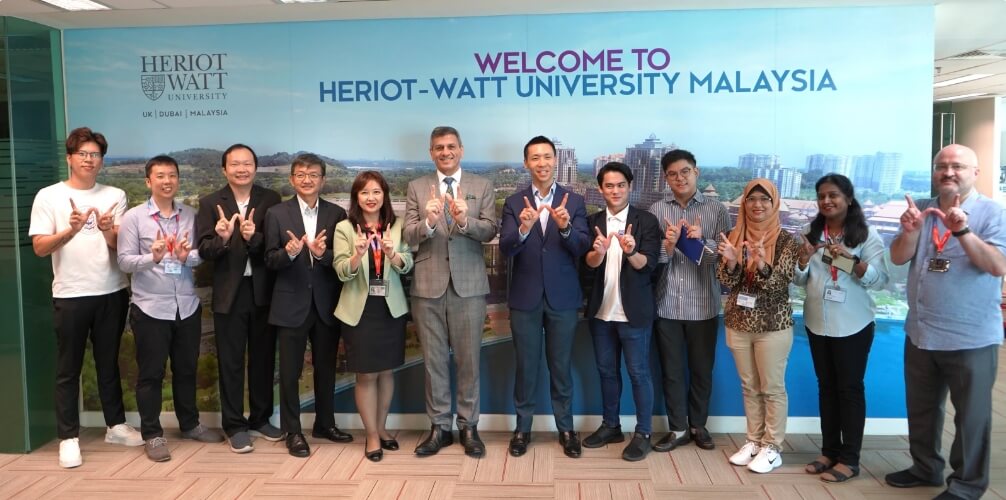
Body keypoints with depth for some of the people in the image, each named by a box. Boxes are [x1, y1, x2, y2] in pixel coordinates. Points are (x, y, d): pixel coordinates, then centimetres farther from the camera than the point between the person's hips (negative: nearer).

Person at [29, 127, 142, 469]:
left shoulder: (115, 196, 5)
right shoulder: (48, 196, -1)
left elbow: (121, 246, -1)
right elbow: (39, 248, -7)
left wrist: (107, 231, -23)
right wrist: (72, 230, -23)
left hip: (112, 293, 2)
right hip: (70, 296, -2)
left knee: (109, 363, 14)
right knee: (69, 369, 6)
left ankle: (116, 426, 25)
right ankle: (69, 438, 14)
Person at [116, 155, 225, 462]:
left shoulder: (190, 215, 5)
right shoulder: (133, 217, -4)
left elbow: (202, 255, 2)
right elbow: (124, 261, -8)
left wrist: (187, 256, -19)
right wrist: (152, 256, -26)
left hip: (187, 306, 3)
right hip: (150, 308, -3)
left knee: (186, 369, 16)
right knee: (150, 374, 6)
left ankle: (190, 424, 31)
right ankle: (152, 434, 18)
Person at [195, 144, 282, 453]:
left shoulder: (270, 200, 0)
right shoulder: (210, 203, 0)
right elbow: (204, 251, -7)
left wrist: (254, 238, -26)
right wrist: (221, 238, -27)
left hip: (263, 291, 1)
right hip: (229, 294, -1)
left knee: (263, 358, 13)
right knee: (231, 362, 7)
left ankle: (261, 419, 29)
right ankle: (235, 426, 19)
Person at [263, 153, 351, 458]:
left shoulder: (337, 214, 2)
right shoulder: (276, 214, -1)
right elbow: (270, 261, -4)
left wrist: (322, 254, -22)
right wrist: (288, 252, -25)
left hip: (326, 304, 2)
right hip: (291, 304, -2)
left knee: (326, 368, 15)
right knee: (290, 371, 7)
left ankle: (325, 424, 31)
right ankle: (292, 431, 20)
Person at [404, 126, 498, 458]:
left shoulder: (482, 186, 4)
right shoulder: (417, 188, 6)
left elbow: (490, 231, -7)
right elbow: (409, 237, -2)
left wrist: (464, 220, -26)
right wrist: (429, 221, -23)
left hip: (468, 285, -1)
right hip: (429, 285, 1)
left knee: (468, 360, 7)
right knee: (434, 360, 9)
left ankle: (468, 427, 20)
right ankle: (439, 427, 22)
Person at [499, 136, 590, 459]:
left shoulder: (574, 201, 0)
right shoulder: (514, 202, 1)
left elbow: (582, 248, -10)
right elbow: (506, 248, -11)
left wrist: (565, 227, -30)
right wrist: (523, 229, -31)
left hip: (562, 297, 0)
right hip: (525, 297, 0)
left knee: (561, 366, 10)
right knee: (525, 366, 10)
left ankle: (566, 428, 24)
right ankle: (522, 428, 24)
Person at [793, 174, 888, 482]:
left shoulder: (867, 235, -7)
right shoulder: (809, 232, 5)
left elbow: (880, 281, -12)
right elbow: (799, 280, 7)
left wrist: (850, 259, -25)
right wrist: (804, 258, -13)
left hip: (853, 325, -4)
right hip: (817, 322, 4)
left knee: (850, 388, 3)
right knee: (826, 387, 13)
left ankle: (849, 459, 12)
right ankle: (830, 451, 23)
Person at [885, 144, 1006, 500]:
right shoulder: (921, 210, 5)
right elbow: (898, 258, -1)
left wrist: (962, 231, -32)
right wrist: (911, 230, -21)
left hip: (971, 338, -5)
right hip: (920, 333, 5)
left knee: (971, 415, 7)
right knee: (921, 409, 18)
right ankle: (925, 468, 35)